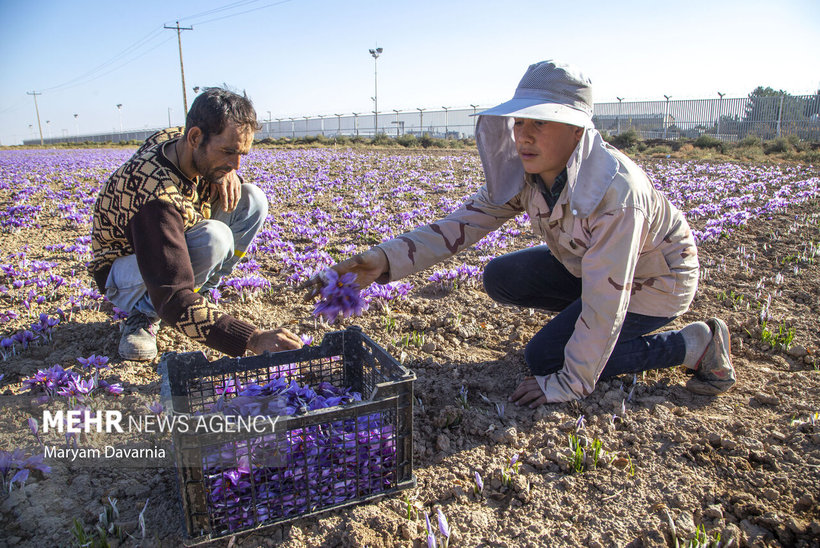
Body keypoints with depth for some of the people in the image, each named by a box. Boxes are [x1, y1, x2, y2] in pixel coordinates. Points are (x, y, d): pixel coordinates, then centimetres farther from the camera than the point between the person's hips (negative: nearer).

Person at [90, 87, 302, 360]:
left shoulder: (174, 138, -14)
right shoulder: (155, 195, -39)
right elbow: (173, 300, -43)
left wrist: (228, 175, -17)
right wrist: (252, 339, -51)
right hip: (126, 270, -8)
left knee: (253, 199, -10)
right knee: (213, 238, -38)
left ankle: (198, 291, -3)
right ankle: (144, 314, -13)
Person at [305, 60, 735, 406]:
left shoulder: (614, 190, -37)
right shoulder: (522, 173, -16)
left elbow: (605, 300, -33)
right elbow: (465, 221, -20)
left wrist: (566, 385, -26)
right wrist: (387, 259, -34)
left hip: (654, 279, -6)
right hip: (586, 264, 7)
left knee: (545, 357, -15)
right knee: (499, 278, -9)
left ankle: (697, 344, -3)